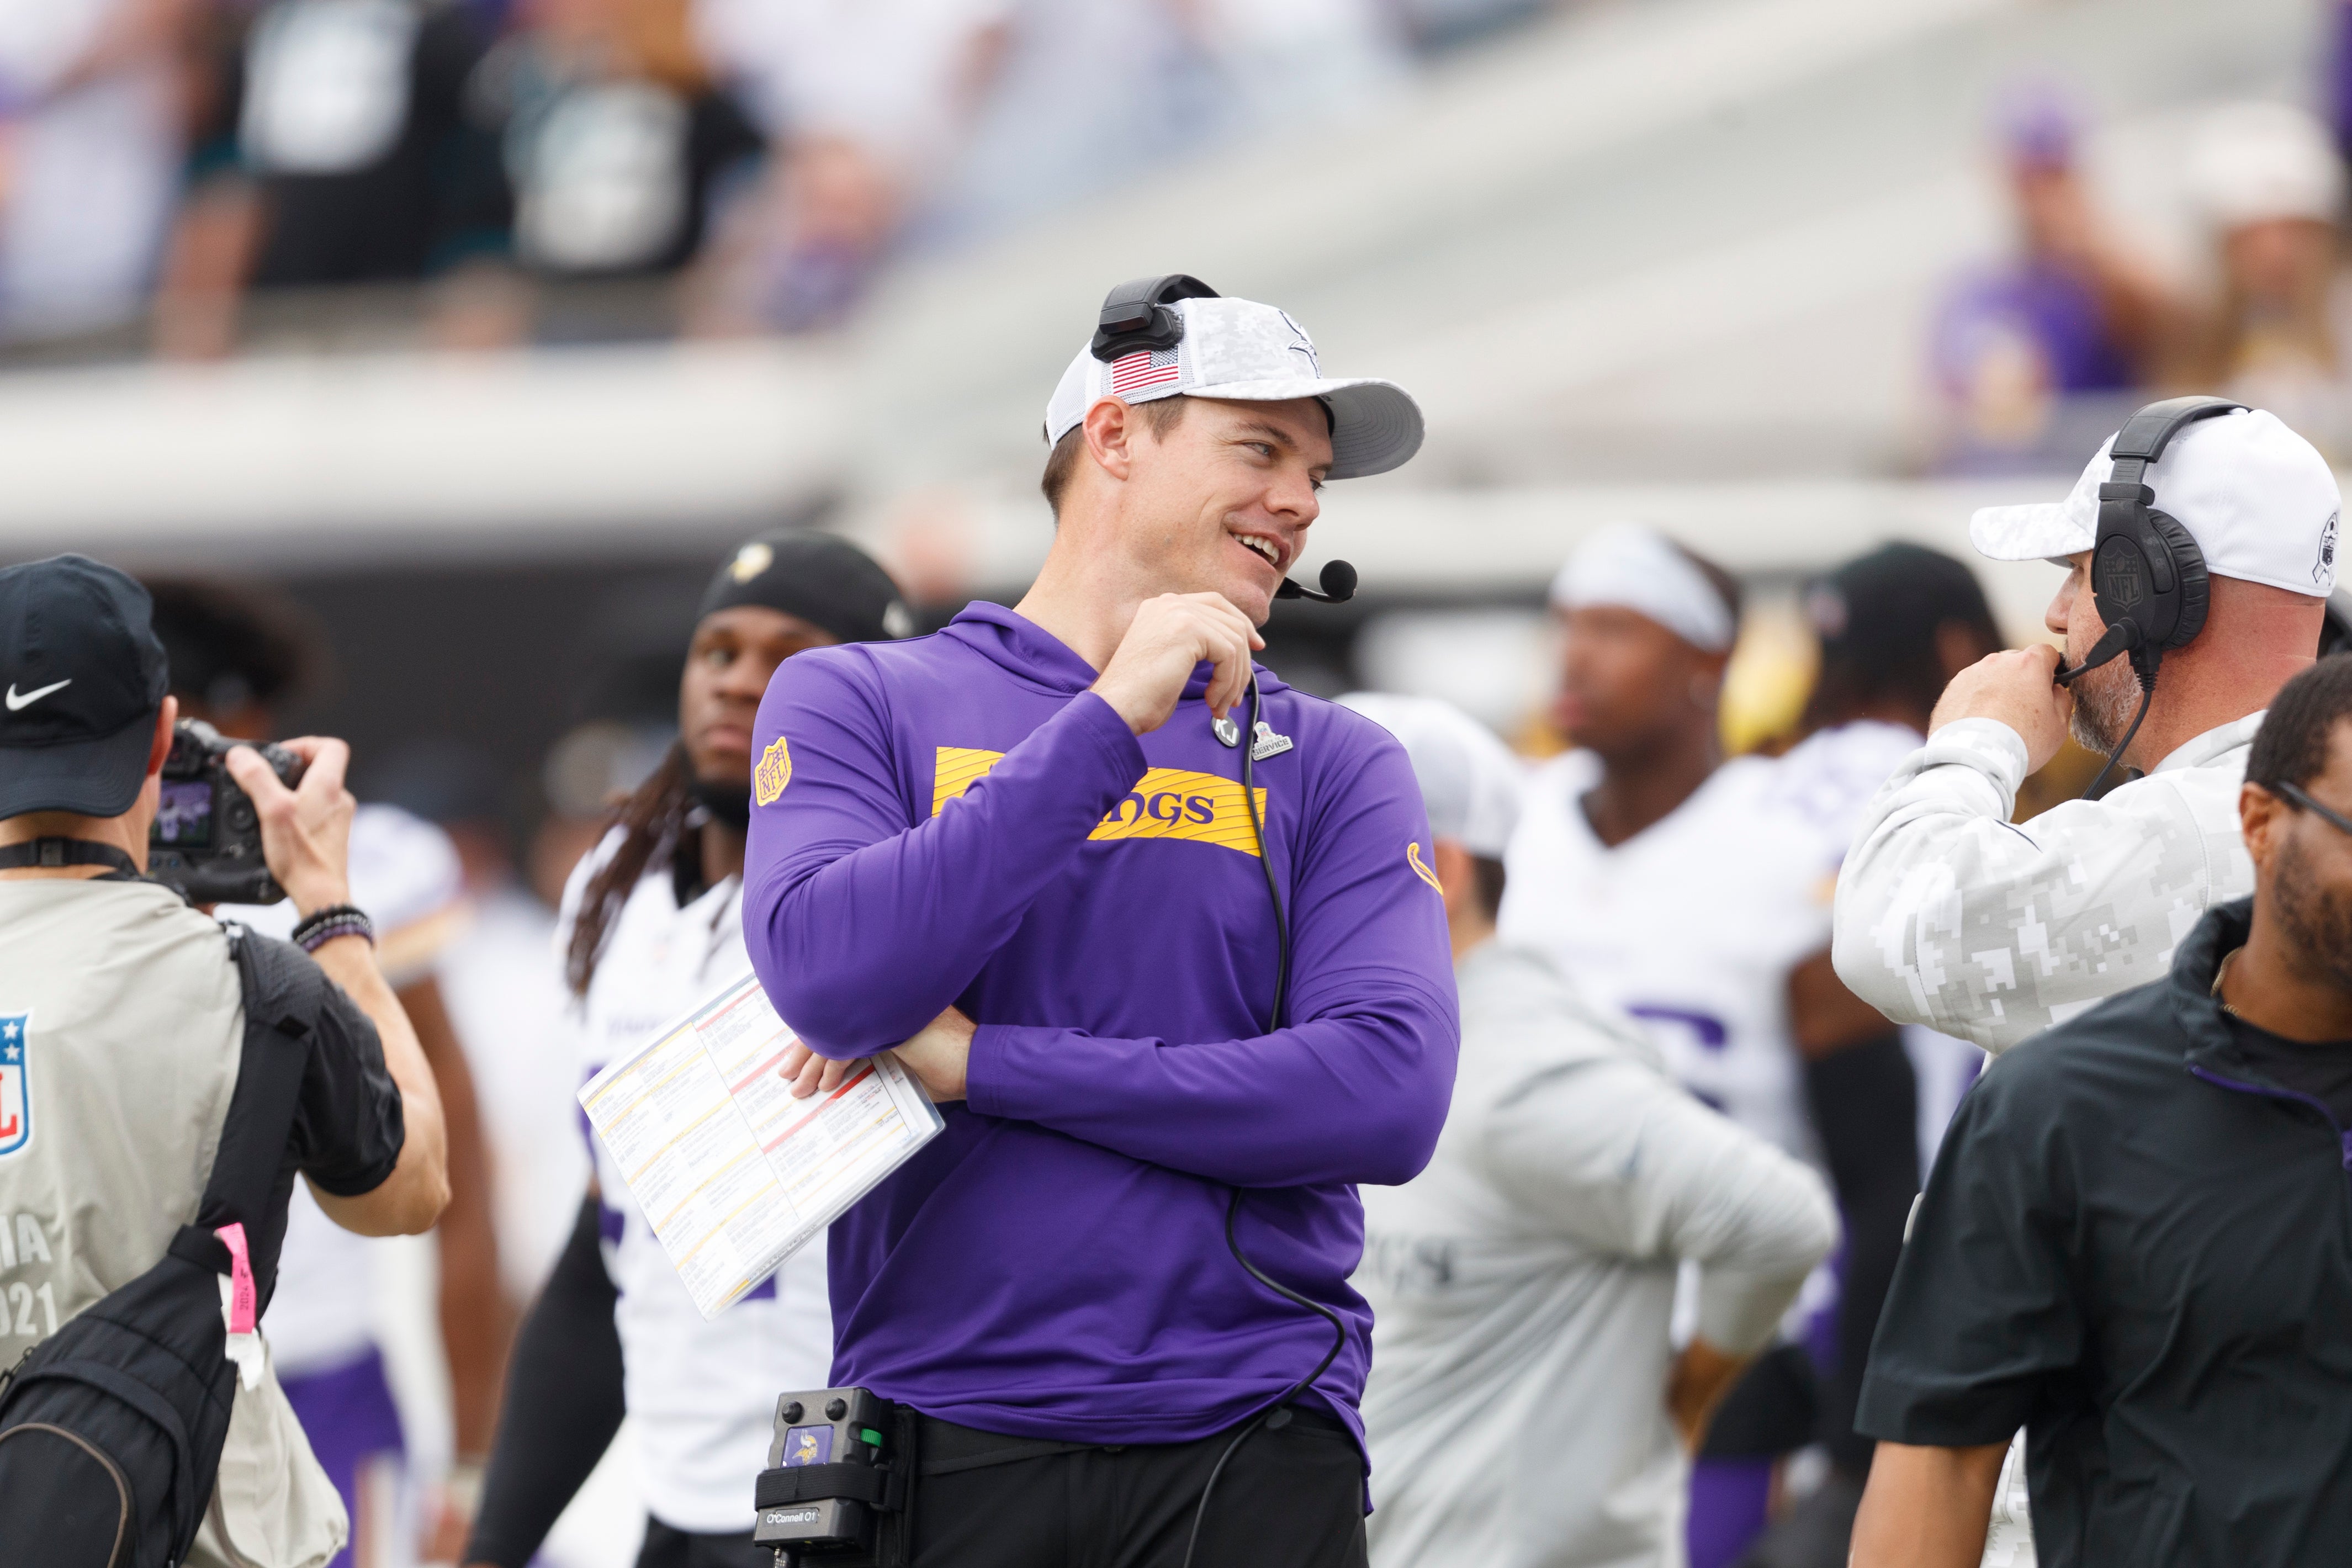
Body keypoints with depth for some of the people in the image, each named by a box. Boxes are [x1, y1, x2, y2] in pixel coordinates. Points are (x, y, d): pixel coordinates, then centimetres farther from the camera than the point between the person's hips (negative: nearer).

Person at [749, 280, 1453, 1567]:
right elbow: (831, 980, -11)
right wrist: (1113, 721, -12)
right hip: (943, 1447, -1)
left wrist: (988, 1066, -8)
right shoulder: (856, 703, 8)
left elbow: (1391, 1099, -6)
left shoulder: (1331, 766, 10)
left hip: (1247, 1451, 1)